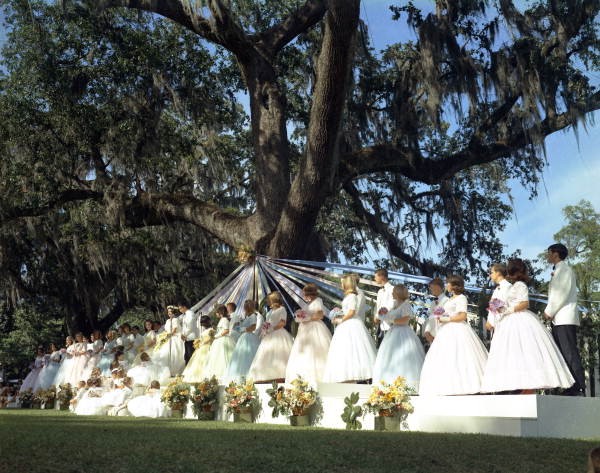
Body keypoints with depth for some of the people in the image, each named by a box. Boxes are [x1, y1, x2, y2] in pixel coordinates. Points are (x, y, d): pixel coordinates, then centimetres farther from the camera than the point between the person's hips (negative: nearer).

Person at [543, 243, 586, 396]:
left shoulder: (565, 269, -3)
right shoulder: (557, 271, 23)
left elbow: (562, 293, -14)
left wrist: (549, 311, -10)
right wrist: (550, 312, 8)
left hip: (565, 319, -9)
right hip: (558, 320, 9)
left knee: (571, 354, -13)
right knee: (562, 355, 5)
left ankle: (579, 390, -15)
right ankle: (570, 389, 5)